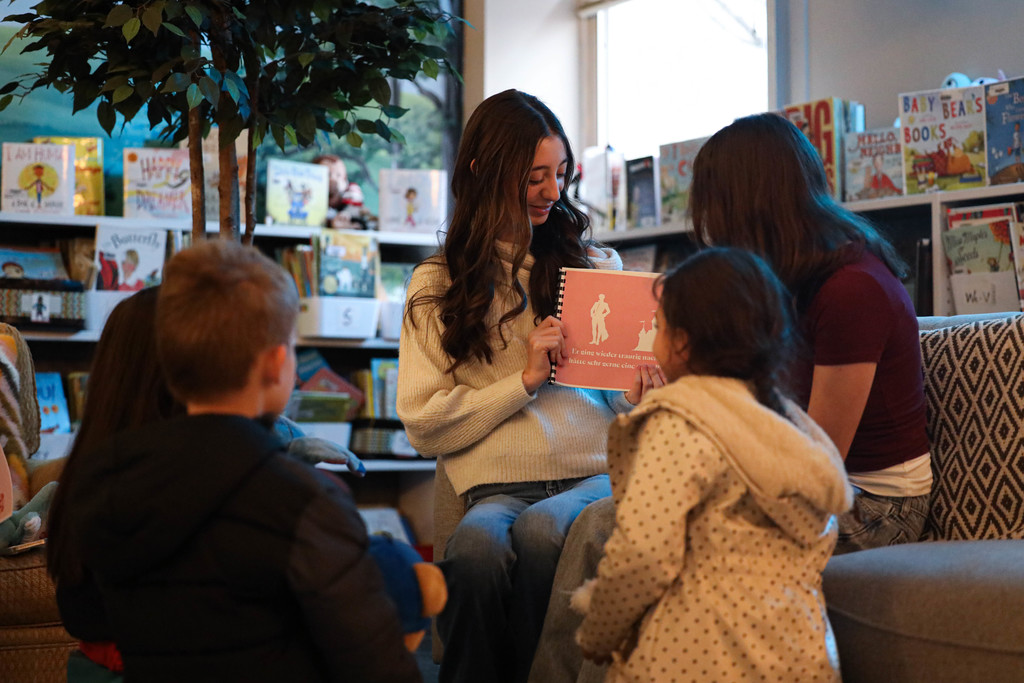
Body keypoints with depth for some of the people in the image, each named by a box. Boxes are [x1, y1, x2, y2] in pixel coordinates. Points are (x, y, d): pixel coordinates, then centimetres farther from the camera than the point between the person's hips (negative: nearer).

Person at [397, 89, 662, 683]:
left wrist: (639, 399, -4)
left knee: (540, 529, -35)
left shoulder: (595, 265, 16)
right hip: (497, 488, -1)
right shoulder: (438, 284, 11)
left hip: (599, 477, 1)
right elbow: (424, 427, 4)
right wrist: (525, 380, -6)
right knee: (478, 544, -36)